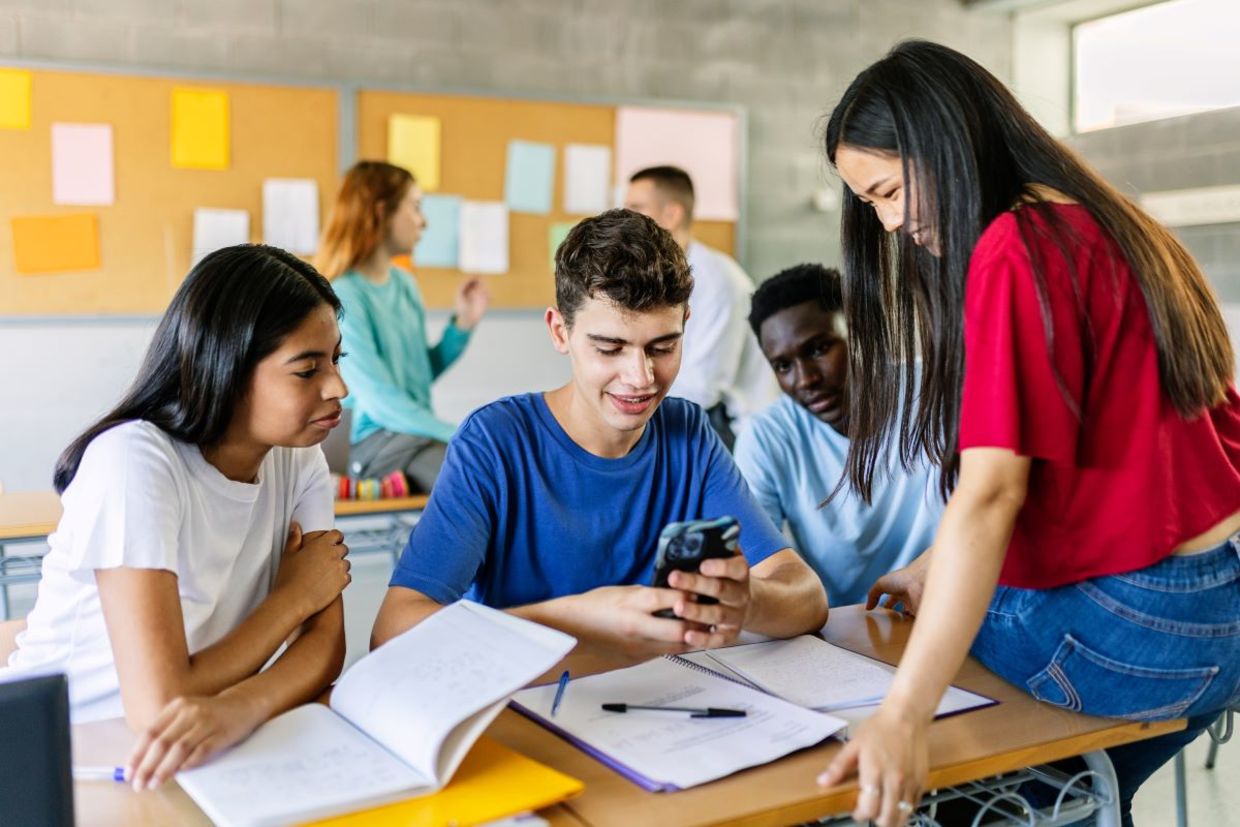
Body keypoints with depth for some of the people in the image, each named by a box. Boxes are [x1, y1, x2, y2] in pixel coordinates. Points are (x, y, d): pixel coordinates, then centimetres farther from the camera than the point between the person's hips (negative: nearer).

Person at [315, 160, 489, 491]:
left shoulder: (404, 283, 11)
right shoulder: (343, 296, -15)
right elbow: (381, 402, -19)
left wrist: (463, 325, 7)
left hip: (419, 432, 8)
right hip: (371, 441, -8)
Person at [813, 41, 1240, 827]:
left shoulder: (1014, 248, -17)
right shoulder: (1111, 224, 12)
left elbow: (992, 492, -27)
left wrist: (904, 715, -29)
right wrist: (940, 567, 18)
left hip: (1130, 627, -8)